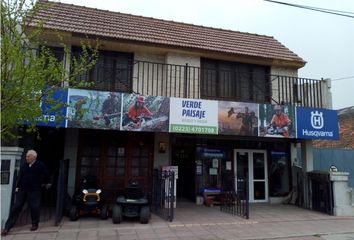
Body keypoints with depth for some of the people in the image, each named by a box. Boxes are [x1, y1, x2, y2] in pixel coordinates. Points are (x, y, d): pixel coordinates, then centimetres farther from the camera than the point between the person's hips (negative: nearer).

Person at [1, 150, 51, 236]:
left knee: (34, 208, 2)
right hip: (22, 190, 3)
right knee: (16, 207, 2)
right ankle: (7, 227, 8)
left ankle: (35, 224, 23)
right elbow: (19, 177, 8)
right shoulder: (24, 166, 6)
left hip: (34, 191, -3)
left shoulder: (41, 165, -5)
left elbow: (45, 175, 8)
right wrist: (17, 186, -1)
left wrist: (47, 183, 20)